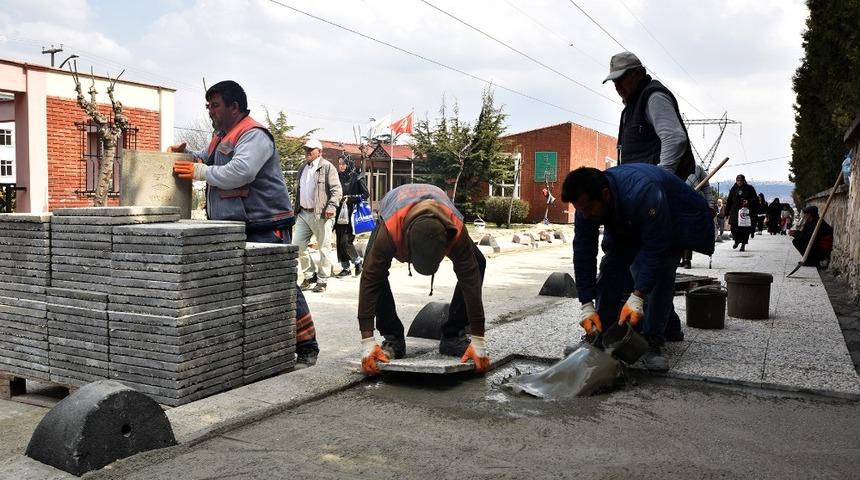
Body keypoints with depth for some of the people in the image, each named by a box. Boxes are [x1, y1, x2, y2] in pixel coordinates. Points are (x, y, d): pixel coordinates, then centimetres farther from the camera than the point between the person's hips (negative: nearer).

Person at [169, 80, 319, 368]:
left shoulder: (254, 135, -12)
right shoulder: (222, 135, 21)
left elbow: (240, 172, -27)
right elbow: (208, 160, 33)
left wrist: (199, 171, -17)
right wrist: (186, 154, 13)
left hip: (265, 227, -10)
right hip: (233, 229, 10)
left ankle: (307, 347, 2)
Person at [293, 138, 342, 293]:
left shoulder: (327, 167, -4)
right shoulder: (302, 168, 18)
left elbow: (336, 189, -9)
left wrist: (331, 206, -20)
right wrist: (296, 209, 19)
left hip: (321, 214, -7)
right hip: (303, 213, 7)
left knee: (324, 248, 1)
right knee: (297, 245, 3)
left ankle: (322, 280, 10)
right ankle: (310, 275, 19)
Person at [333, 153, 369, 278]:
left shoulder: (357, 178, -3)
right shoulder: (338, 177, 11)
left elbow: (366, 194, -4)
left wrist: (349, 198, -11)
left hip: (351, 214, -5)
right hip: (339, 214, 5)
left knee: (346, 241, -12)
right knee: (339, 241, 4)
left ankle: (358, 261, 10)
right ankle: (345, 268, 13)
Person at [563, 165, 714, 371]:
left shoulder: (642, 192, -45)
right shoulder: (586, 202, -25)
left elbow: (655, 249, -41)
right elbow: (583, 252, -22)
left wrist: (637, 298, -45)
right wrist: (586, 305, -27)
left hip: (672, 221, -5)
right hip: (627, 226, 6)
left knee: (660, 272, -25)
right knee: (611, 267, -9)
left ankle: (652, 344, -19)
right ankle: (600, 336, -1)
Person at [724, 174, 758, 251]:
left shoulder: (749, 188, 5)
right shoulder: (733, 189, 11)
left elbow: (756, 199, 5)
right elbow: (729, 201, 13)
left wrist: (748, 202, -15)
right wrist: (727, 212, 8)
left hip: (746, 212, -2)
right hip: (735, 212, 2)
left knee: (745, 229, -4)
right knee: (734, 228, -4)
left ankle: (743, 244, 9)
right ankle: (737, 241, 22)